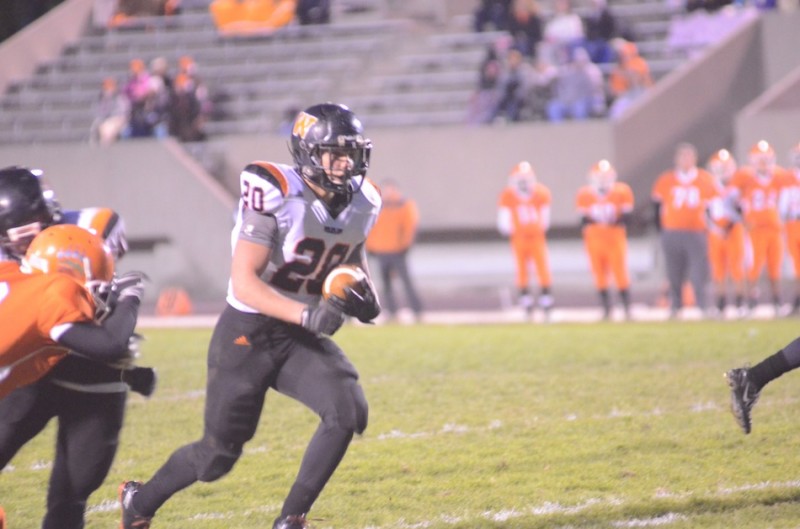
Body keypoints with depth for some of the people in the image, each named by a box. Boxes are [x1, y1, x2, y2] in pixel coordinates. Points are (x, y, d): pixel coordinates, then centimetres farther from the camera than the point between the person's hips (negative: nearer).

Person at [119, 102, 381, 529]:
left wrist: (363, 293, -1)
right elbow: (243, 284, -27)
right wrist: (307, 314, -37)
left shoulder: (361, 203, -1)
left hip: (301, 338, 5)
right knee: (218, 455, 4)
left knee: (349, 410, -21)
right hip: (247, 335, -5)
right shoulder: (276, 197, -22)